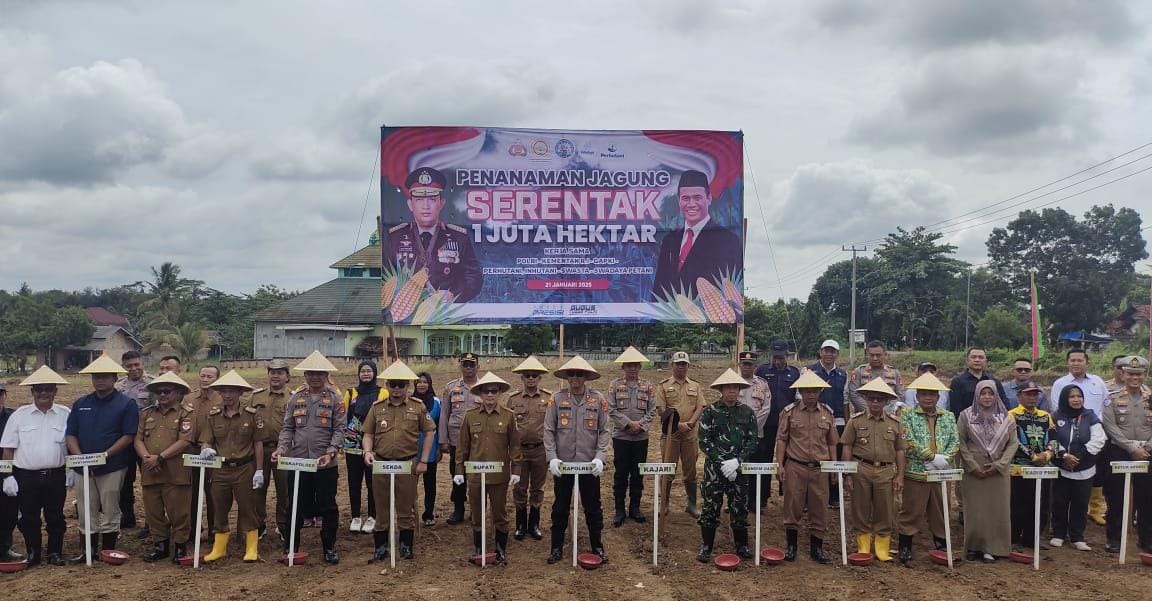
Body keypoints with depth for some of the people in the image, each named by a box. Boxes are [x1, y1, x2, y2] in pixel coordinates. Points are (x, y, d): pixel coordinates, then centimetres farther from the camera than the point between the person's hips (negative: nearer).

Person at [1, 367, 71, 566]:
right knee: (29, 519, 8)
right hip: (26, 477, 0)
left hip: (56, 476, 0)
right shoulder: (19, 415, 3)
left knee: (56, 517, 7)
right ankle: (33, 554, 21)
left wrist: (72, 470, 1)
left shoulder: (65, 415, 2)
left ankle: (55, 553, 19)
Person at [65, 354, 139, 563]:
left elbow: (128, 436, -8)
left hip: (113, 467, -4)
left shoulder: (126, 404, -3)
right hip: (83, 467, 4)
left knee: (110, 511, 3)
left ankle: (108, 551, 14)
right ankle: (89, 549, 22)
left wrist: (104, 455, -17)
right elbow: (70, 434, 8)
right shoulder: (80, 404, 11)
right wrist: (80, 457, -8)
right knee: (86, 511, 9)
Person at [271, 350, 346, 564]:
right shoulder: (296, 398, 8)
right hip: (298, 461, 2)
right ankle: (291, 547, 23)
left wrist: (330, 452, -18)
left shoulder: (335, 399, -1)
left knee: (328, 507, 4)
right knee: (296, 506, 10)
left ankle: (329, 547, 18)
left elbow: (340, 429, -6)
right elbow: (287, 428, 8)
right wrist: (281, 448, -9)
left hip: (325, 464, -2)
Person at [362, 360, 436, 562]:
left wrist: (423, 461, -2)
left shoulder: (418, 406, 0)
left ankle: (407, 545, 22)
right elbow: (368, 434, 8)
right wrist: (368, 451, -12)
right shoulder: (377, 407, 4)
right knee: (382, 507, 9)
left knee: (406, 507, 8)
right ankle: (381, 546, 21)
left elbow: (428, 433, 3)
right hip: (380, 464, 1)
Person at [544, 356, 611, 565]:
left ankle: (597, 546, 25)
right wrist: (552, 458, -10)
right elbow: (549, 430, -1)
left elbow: (605, 430, -1)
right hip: (562, 463, 0)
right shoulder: (557, 399, -2)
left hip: (589, 464, 0)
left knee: (593, 507, 10)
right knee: (560, 507, 10)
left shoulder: (598, 399, -2)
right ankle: (557, 548, 23)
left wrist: (599, 457, -11)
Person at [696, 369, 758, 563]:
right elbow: (704, 441, -7)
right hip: (714, 468, -2)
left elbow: (752, 441, -1)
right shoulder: (710, 411, -4)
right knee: (710, 507, 3)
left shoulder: (747, 412, 2)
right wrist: (722, 462, -15)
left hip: (740, 469, 2)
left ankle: (741, 545, 24)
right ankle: (706, 546, 15)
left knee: (740, 507, 9)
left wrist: (737, 461, -14)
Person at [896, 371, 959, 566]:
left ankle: (942, 548, 26)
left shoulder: (948, 417, 11)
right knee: (911, 513, 2)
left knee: (940, 513, 13)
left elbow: (955, 442, 5)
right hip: (915, 474, -4)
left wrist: (943, 458, -13)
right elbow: (909, 442, -12)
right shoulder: (908, 416, -2)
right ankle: (905, 550, 11)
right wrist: (933, 457, -16)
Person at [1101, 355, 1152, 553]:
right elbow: (1110, 427, -9)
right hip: (1119, 453, -2)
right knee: (1116, 498, 3)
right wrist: (1132, 449, -15)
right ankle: (1114, 538, 13)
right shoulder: (1113, 398, -1)